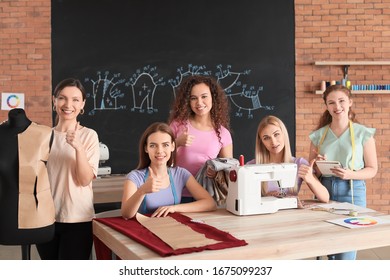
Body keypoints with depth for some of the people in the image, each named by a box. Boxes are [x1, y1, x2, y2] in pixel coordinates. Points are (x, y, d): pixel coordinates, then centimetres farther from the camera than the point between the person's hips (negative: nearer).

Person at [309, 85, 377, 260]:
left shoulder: (363, 134, 0)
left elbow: (372, 169, 1)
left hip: (352, 193, -3)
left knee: (346, 253, -4)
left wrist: (350, 174, -17)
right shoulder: (318, 135, 7)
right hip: (324, 191, 3)